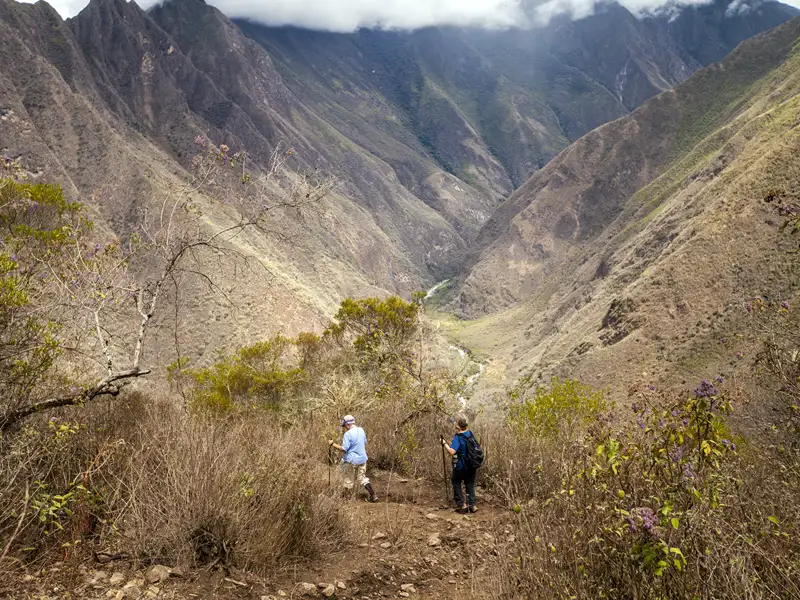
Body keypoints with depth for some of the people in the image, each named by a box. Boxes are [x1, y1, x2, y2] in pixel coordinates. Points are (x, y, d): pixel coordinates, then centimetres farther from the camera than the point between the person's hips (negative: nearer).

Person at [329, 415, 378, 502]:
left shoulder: (348, 434, -18)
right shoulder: (361, 430, 3)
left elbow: (344, 449, -20)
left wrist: (333, 444, -10)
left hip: (352, 460, -7)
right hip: (362, 459, 7)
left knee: (348, 480, 11)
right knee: (362, 478, 15)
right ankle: (373, 495, 8)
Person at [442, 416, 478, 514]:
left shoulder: (457, 437, -21)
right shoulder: (471, 434, 0)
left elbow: (452, 451, -31)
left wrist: (445, 443, -17)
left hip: (460, 466, -6)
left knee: (456, 483, 13)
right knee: (470, 484, 16)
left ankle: (461, 504, 7)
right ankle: (472, 505, 10)